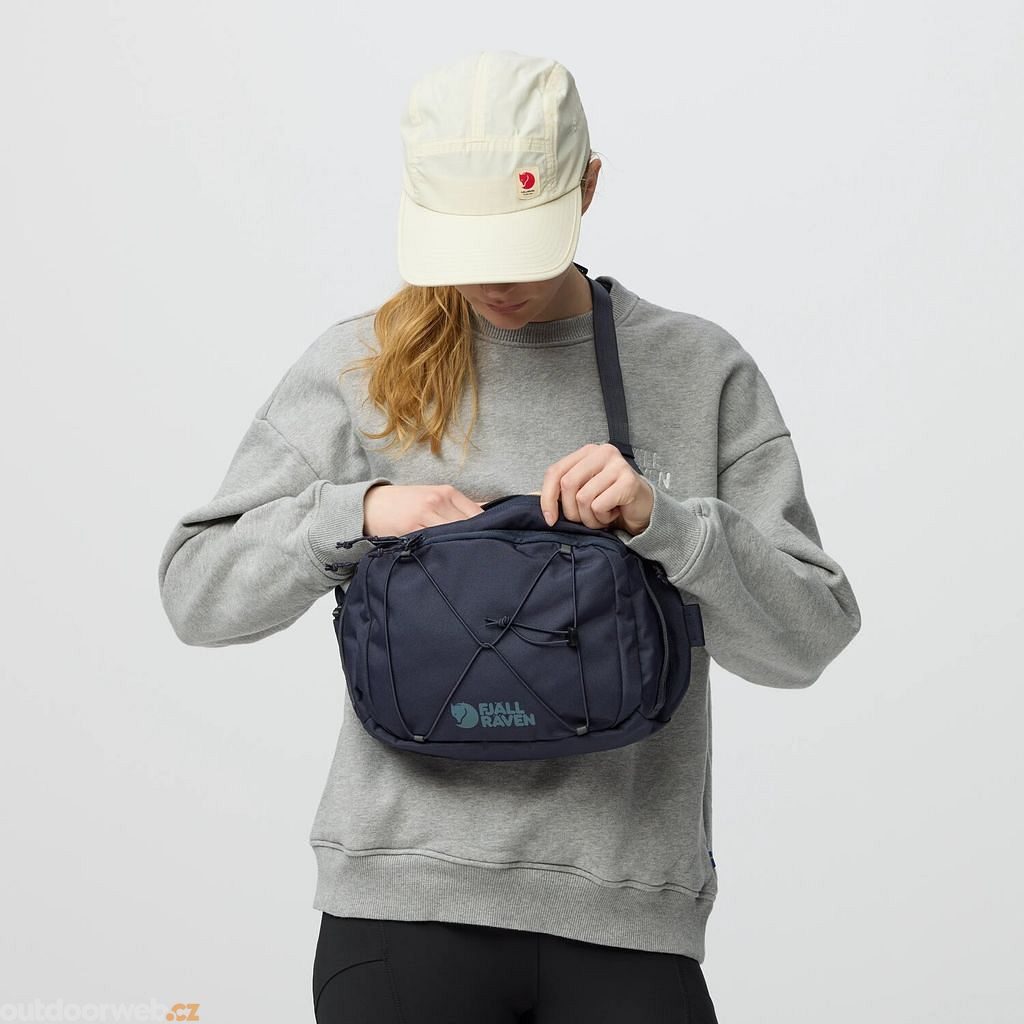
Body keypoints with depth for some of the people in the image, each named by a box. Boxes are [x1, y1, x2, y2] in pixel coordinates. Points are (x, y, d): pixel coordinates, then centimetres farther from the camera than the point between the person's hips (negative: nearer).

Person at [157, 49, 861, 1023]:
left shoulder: (702, 370, 6)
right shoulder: (358, 366, 7)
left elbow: (810, 637, 2)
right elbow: (195, 592, 5)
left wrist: (662, 521, -14)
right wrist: (357, 513, -11)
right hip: (404, 901, 0)